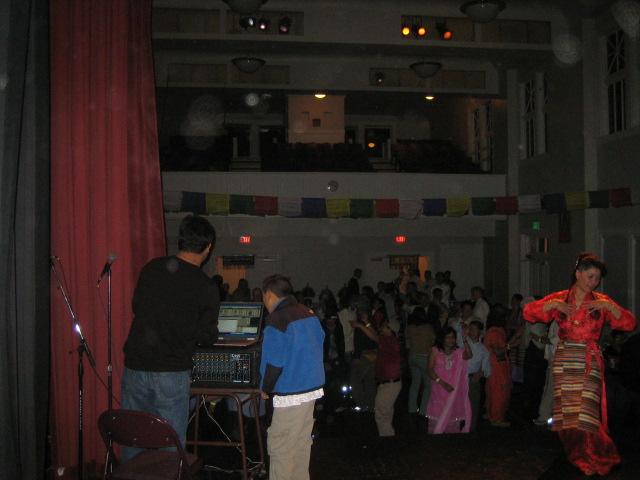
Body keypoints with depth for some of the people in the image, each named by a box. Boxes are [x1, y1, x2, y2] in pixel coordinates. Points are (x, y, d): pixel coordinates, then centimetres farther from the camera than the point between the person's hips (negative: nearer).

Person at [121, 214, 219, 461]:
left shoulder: (151, 268, 0)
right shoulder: (206, 288, -10)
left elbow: (137, 307, 12)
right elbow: (207, 336, -6)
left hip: (135, 366, 4)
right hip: (171, 374, -4)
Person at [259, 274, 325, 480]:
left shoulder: (277, 319, -16)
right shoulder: (308, 312, 8)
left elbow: (274, 363, -18)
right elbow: (319, 343, 17)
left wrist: (266, 389, -2)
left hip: (291, 394, -8)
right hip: (313, 386, 8)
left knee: (279, 448, 2)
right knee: (302, 444, 18)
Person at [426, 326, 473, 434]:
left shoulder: (458, 352, 4)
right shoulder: (435, 351, -1)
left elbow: (469, 355, -18)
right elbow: (429, 369, -7)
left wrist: (464, 340, -29)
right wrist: (442, 383, -16)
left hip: (454, 390, 2)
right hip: (438, 390, -2)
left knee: (453, 416, 8)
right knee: (437, 415, 2)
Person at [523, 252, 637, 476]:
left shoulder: (601, 301, 6)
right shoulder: (559, 298, 6)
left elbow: (629, 323, -2)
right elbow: (528, 312, -4)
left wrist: (608, 306, -15)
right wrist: (553, 305, -16)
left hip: (589, 361, -1)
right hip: (564, 360, 1)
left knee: (586, 413, -9)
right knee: (566, 412, 6)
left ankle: (593, 459, 9)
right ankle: (578, 456, 25)